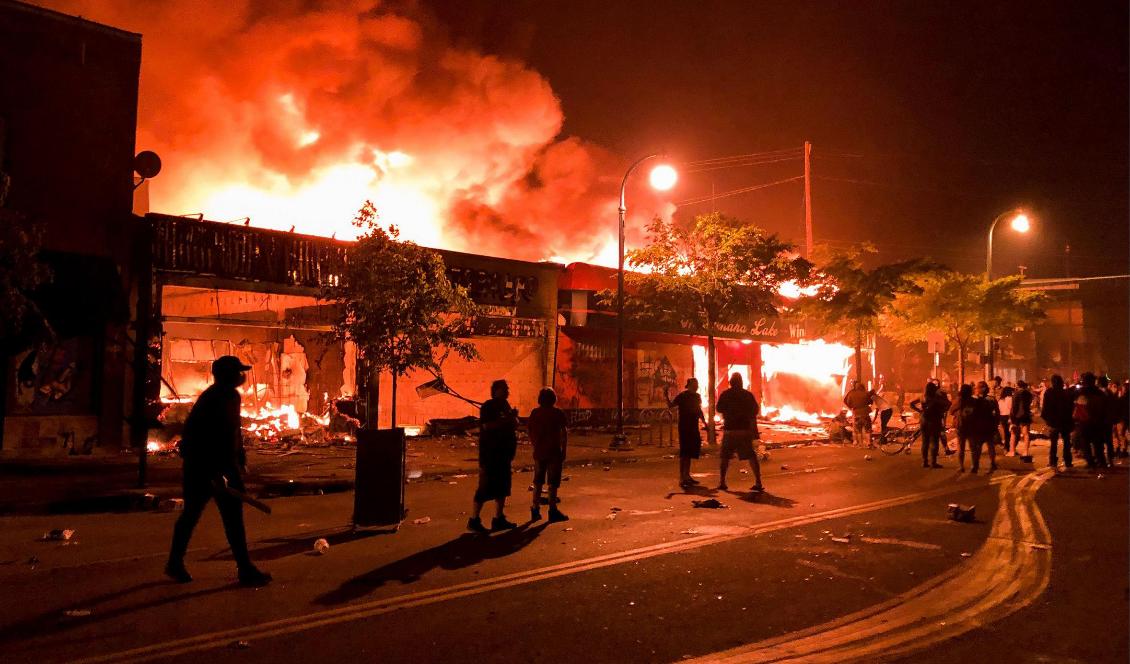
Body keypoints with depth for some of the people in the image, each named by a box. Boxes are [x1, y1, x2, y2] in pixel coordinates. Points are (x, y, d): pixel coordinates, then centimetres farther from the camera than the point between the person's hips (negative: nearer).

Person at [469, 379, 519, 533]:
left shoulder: (505, 406, 14)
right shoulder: (488, 406, -10)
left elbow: (515, 425, 17)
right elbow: (487, 425, -24)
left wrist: (513, 418, -4)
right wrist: (506, 420, -22)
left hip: (503, 453, 9)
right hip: (490, 453, -8)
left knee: (502, 487, 11)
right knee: (486, 487, -8)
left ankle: (499, 519, 19)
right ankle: (474, 520, -2)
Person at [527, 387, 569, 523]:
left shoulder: (535, 413, 4)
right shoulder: (558, 413, -5)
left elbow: (530, 432, 5)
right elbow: (564, 433, -7)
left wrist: (535, 446, 14)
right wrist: (563, 450, -1)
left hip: (539, 451, 3)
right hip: (554, 451, -3)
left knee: (538, 482, 13)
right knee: (553, 483, 2)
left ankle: (535, 510, 16)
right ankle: (553, 511, 4)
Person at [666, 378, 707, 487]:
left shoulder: (697, 396, 13)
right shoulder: (682, 396, -9)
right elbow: (670, 405, -17)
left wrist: (704, 422, 21)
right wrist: (666, 397, -34)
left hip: (694, 427, 7)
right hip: (684, 428, -7)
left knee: (691, 452, 12)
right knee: (684, 452, -10)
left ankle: (687, 475, 22)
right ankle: (682, 478, -10)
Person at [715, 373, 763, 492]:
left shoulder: (725, 394, -3)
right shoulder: (748, 394, 0)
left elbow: (719, 409, 5)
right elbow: (756, 410, 6)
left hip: (729, 429, -1)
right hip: (745, 429, 1)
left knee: (725, 457, 11)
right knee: (751, 456, 4)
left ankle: (722, 482, 8)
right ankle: (758, 483, -3)